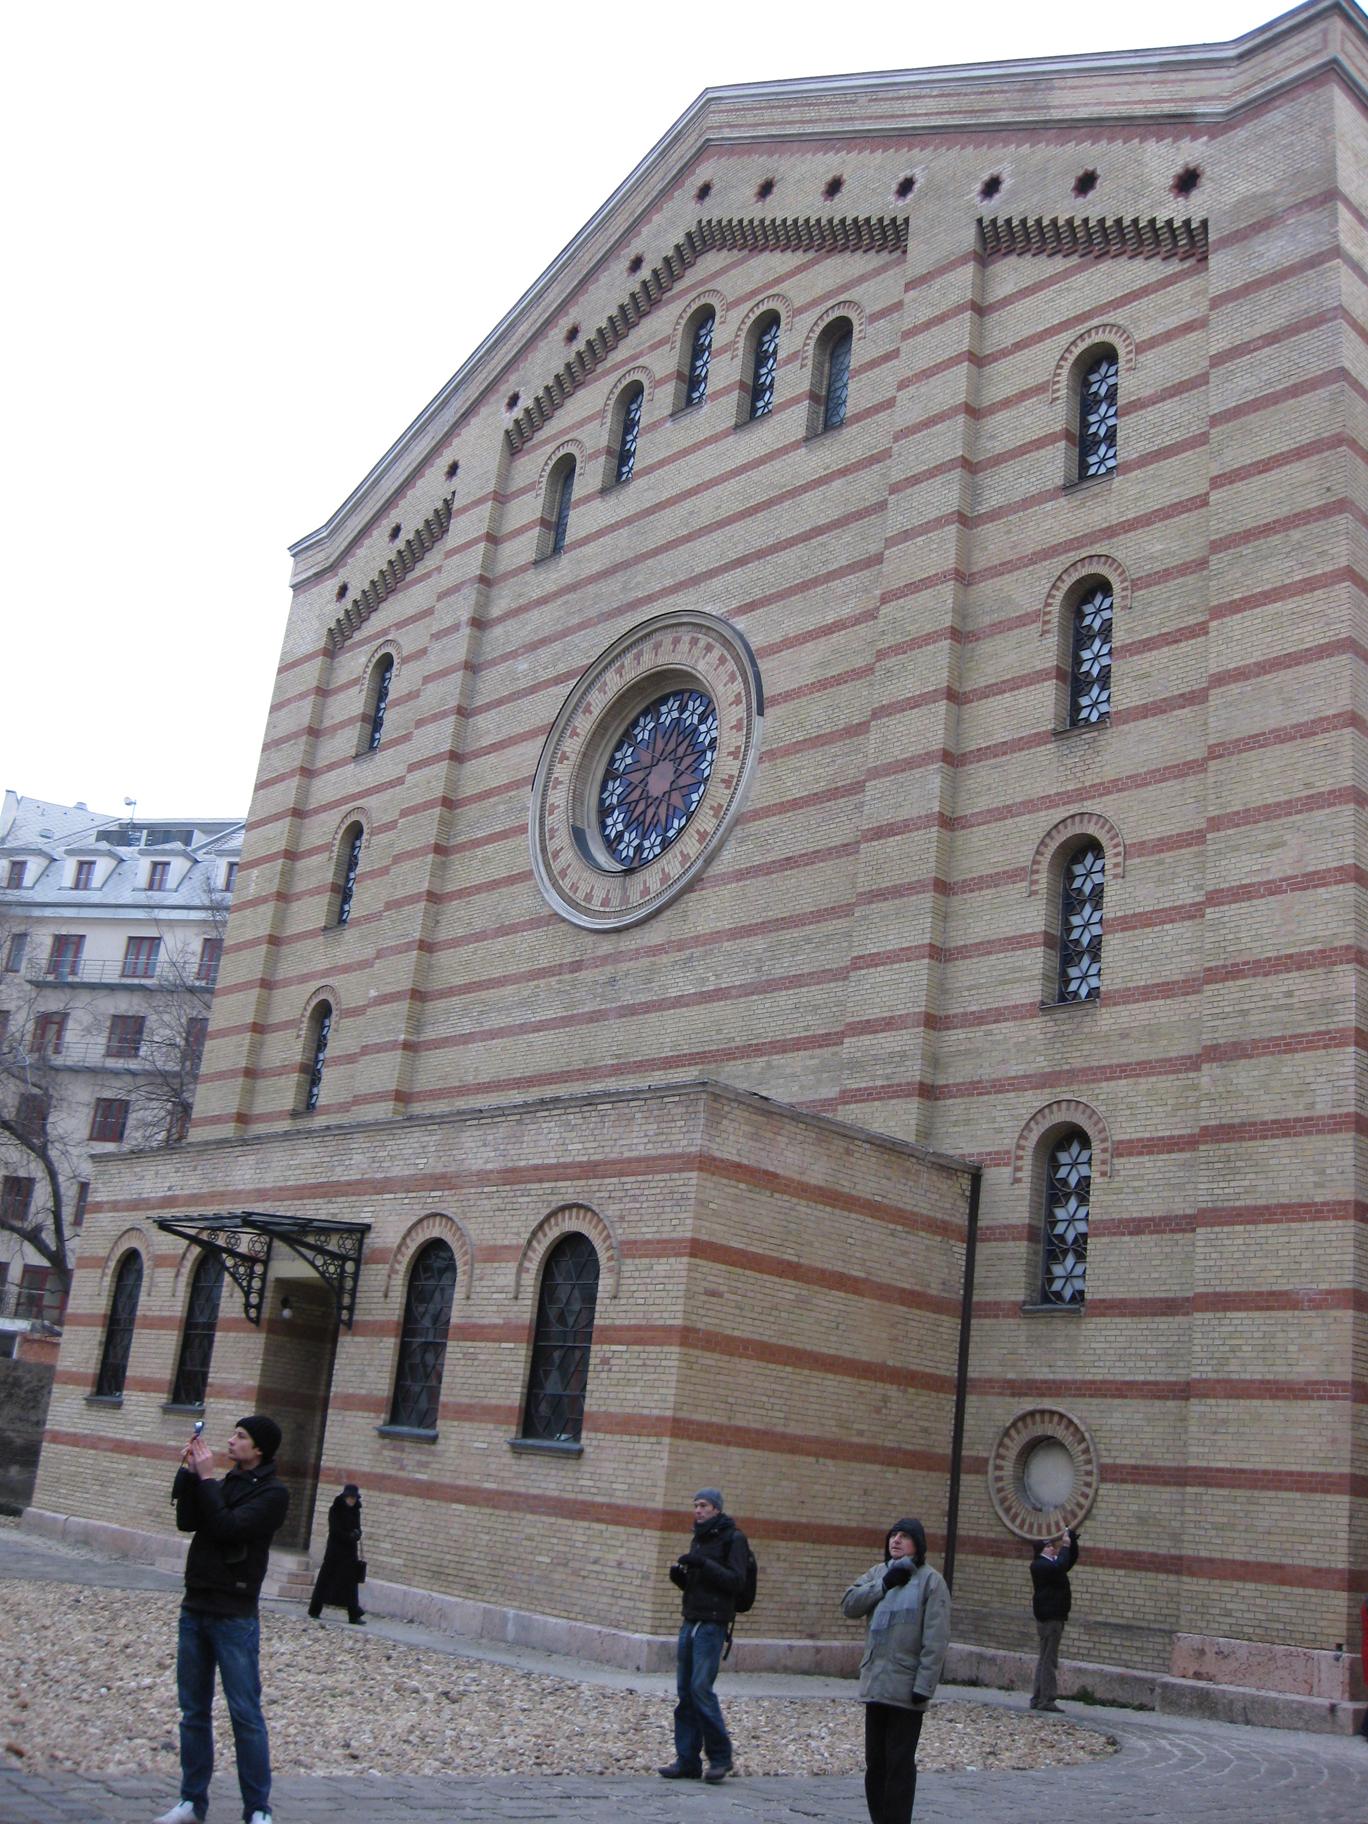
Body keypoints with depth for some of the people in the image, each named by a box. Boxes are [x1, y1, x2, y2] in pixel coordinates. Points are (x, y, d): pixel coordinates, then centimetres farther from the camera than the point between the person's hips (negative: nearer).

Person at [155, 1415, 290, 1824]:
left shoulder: (272, 1493, -8)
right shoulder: (226, 1482, 13)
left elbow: (227, 1527, -20)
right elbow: (186, 1522, 3)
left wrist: (205, 1477, -15)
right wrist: (190, 1472, -5)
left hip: (234, 1617, -7)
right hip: (195, 1608, 7)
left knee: (245, 1714, -3)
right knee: (193, 1709, 10)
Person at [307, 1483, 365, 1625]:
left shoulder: (355, 1511, 11)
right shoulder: (335, 1510, -5)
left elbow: (357, 1529, 11)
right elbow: (334, 1530, -11)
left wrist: (356, 1534, -12)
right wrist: (350, 1536, -16)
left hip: (350, 1551, 5)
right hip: (335, 1550, -5)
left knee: (351, 1582, 0)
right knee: (326, 1580, 1)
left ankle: (354, 1615, -3)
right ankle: (315, 1610, 10)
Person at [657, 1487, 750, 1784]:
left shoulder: (733, 1538, -5)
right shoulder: (699, 1538, 18)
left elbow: (737, 1581, -14)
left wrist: (703, 1563, -21)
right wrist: (678, 1574, 3)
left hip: (713, 1624, -8)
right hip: (690, 1622, 8)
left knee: (701, 1688, -11)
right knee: (685, 1691, 5)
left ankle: (720, 1756, 2)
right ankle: (687, 1760, 10)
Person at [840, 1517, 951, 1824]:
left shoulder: (930, 1580, -6)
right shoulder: (878, 1573, 12)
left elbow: (936, 1639, -10)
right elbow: (848, 1606, 1)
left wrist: (924, 1685, -16)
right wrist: (884, 1585, -9)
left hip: (906, 1687, -6)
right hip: (875, 1683, 6)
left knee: (900, 1763, 0)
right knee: (875, 1761, 12)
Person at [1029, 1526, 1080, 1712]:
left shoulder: (1052, 1563, 18)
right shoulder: (1039, 1565, -12)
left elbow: (1071, 1559, 23)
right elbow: (1060, 1566, -29)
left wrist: (1072, 1537, 10)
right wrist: (1065, 1546, -20)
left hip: (1054, 1618, 10)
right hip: (1048, 1618, -10)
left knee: (1045, 1660, 12)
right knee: (1049, 1660, -10)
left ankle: (1037, 1699, 17)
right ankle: (1046, 1700, -9)